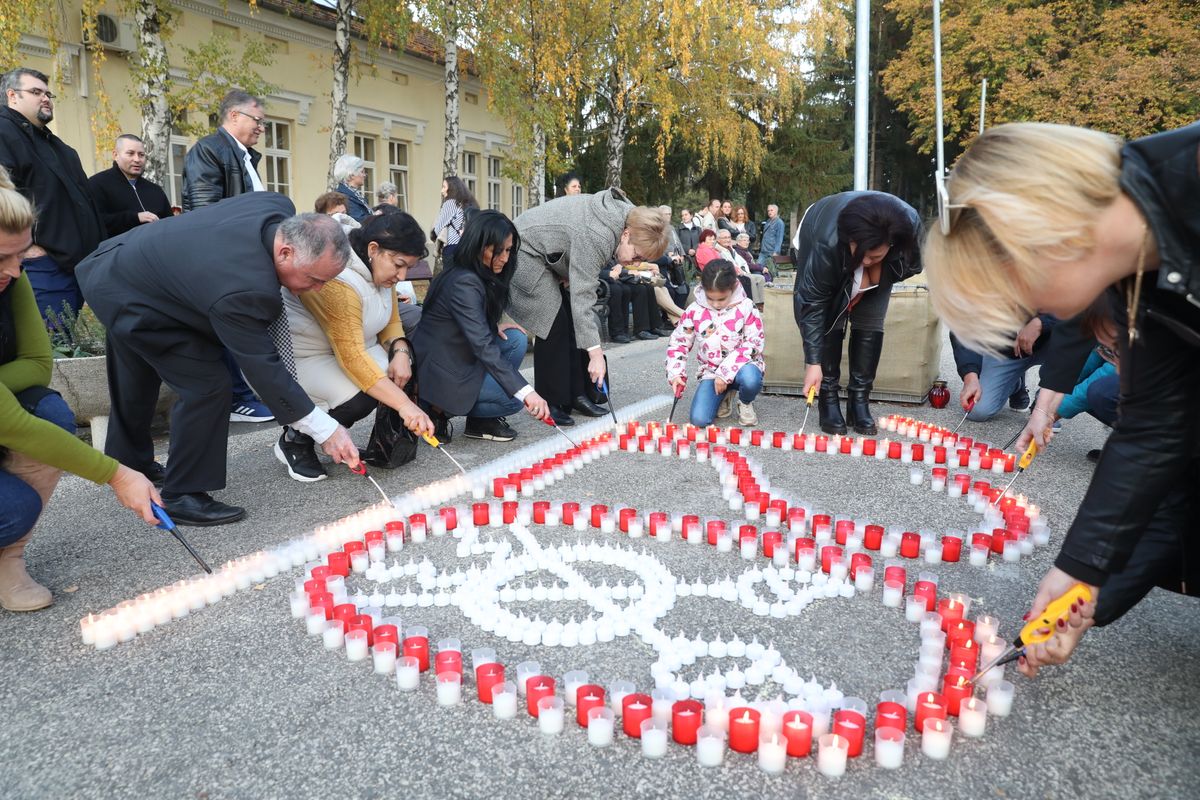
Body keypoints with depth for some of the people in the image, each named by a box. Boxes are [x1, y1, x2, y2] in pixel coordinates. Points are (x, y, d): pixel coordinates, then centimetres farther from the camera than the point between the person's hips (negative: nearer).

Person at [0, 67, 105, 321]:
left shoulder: (51, 141, 26)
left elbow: (79, 197, 30)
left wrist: (97, 242, 22)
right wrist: (27, 246, -21)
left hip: (79, 263, 10)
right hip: (43, 267, -9)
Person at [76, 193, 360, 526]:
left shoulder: (280, 209, -18)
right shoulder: (242, 290, -40)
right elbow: (263, 368, -32)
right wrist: (326, 430, -29)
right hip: (127, 296, -10)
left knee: (136, 384, 26)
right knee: (206, 385, -14)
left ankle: (127, 462, 49)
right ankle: (182, 496, -1)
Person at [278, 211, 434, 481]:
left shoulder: (380, 268, -3)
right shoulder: (337, 281, -32)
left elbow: (392, 322, 8)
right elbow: (352, 357, -35)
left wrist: (400, 352, -16)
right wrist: (404, 404, -38)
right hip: (302, 357, -8)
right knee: (359, 397, -31)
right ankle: (294, 440, -5)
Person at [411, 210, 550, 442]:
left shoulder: (482, 276, 5)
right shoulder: (463, 282, -24)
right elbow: (482, 346, -33)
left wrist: (494, 327, -1)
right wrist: (525, 392, -37)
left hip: (459, 357, 9)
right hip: (438, 372, -9)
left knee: (516, 339, -3)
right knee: (515, 397, -15)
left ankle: (483, 421, 4)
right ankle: (439, 411, -1)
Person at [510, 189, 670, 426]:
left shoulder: (626, 214, -7)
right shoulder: (595, 236, -35)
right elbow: (582, 296, -37)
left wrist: (569, 277, -9)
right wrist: (595, 353, -38)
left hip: (550, 257, 9)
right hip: (525, 252, -9)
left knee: (574, 321, 3)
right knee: (554, 324, -16)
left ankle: (576, 394, 9)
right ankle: (549, 404, -8)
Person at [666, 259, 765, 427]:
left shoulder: (746, 308, -11)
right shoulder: (694, 310, -5)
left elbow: (754, 344, -14)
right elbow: (678, 343, 4)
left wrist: (725, 373, -22)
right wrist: (676, 374, -12)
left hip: (741, 366, -2)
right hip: (711, 371, 2)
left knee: (750, 379, -41)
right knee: (699, 420, -19)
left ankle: (745, 403, -1)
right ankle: (724, 396, 16)